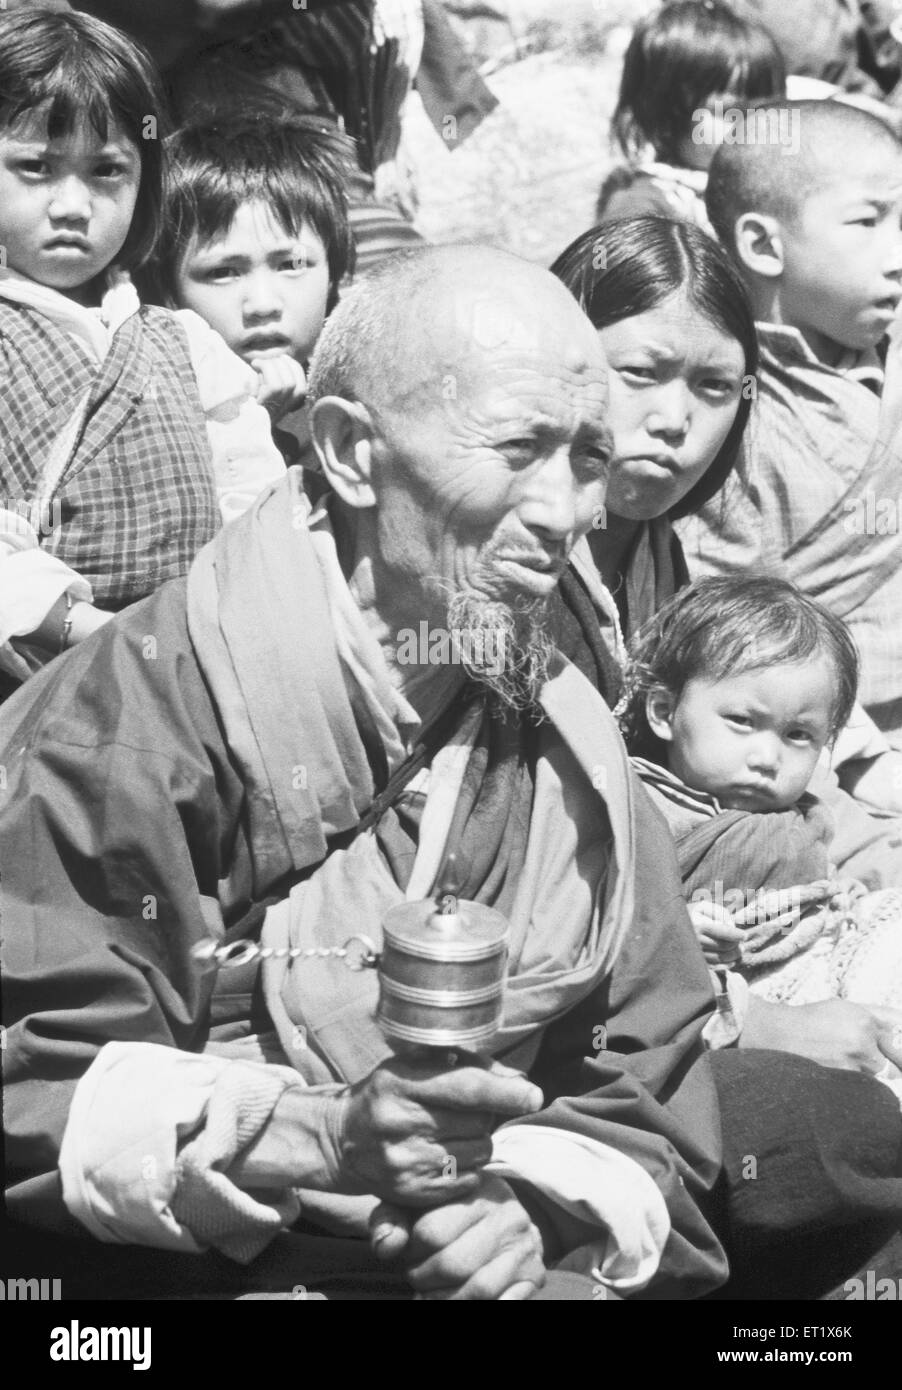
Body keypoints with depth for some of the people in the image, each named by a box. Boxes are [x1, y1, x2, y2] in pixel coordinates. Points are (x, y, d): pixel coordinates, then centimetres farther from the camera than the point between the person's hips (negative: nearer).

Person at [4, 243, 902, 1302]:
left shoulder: (561, 728, 2)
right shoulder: (147, 708, -17)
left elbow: (646, 1086, 4)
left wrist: (540, 1212, -17)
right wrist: (321, 1139, -29)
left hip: (470, 1247, 6)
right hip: (202, 1264, -5)